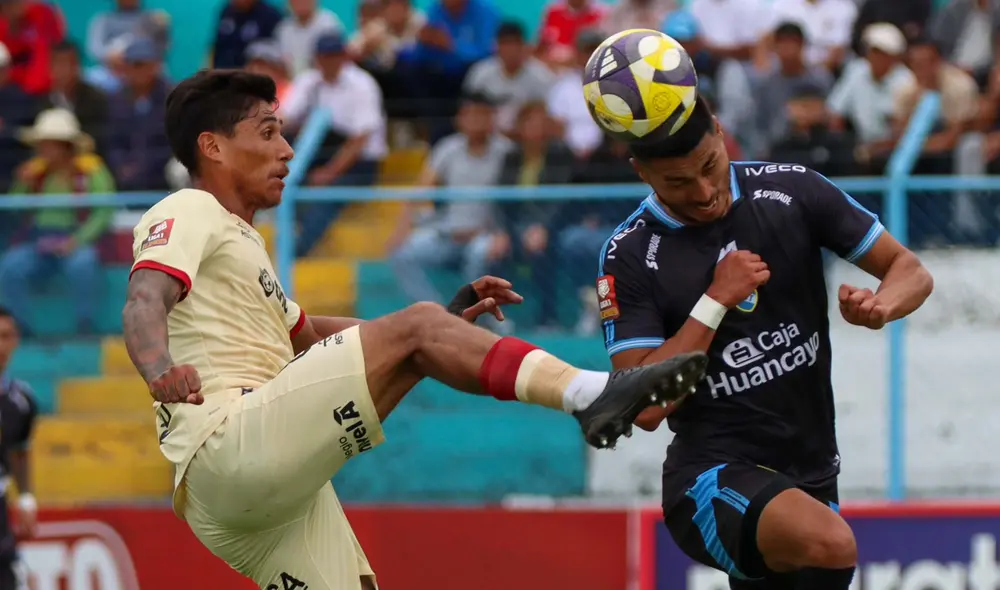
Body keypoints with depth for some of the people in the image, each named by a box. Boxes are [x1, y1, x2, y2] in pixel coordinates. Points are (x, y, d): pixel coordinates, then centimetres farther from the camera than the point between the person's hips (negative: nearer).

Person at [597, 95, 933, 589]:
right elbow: (644, 407, -13)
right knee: (829, 543, -34)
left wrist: (879, 307, -18)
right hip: (712, 475, -5)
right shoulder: (629, 256, -8)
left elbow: (911, 271, 5)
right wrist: (716, 301, -18)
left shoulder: (793, 191, -1)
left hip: (812, 475, 5)